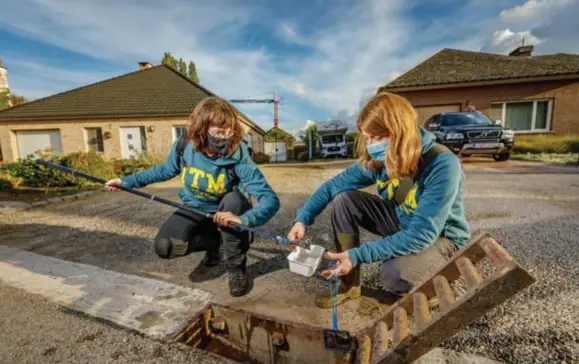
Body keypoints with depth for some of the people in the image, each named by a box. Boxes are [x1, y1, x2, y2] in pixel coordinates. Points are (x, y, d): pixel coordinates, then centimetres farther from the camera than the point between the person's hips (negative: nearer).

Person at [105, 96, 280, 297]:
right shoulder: (183, 147, -19)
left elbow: (271, 200, -37)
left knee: (235, 198, -37)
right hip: (194, 210, 3)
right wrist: (127, 181, 8)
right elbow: (164, 170, 6)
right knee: (164, 247, -20)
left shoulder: (238, 159, -31)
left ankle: (236, 267, -17)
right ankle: (213, 240, 11)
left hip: (225, 212, -2)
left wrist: (243, 219, -54)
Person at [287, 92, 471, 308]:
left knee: (395, 275, -36)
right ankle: (348, 284, -2)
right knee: (344, 200, -14)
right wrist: (303, 218, -18)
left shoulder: (442, 166, -32)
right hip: (401, 222, 6)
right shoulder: (377, 159, -14)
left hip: (440, 238, -5)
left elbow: (421, 235, -35)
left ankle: (428, 280, 4)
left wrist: (357, 256, -37)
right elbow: (335, 185, -6)